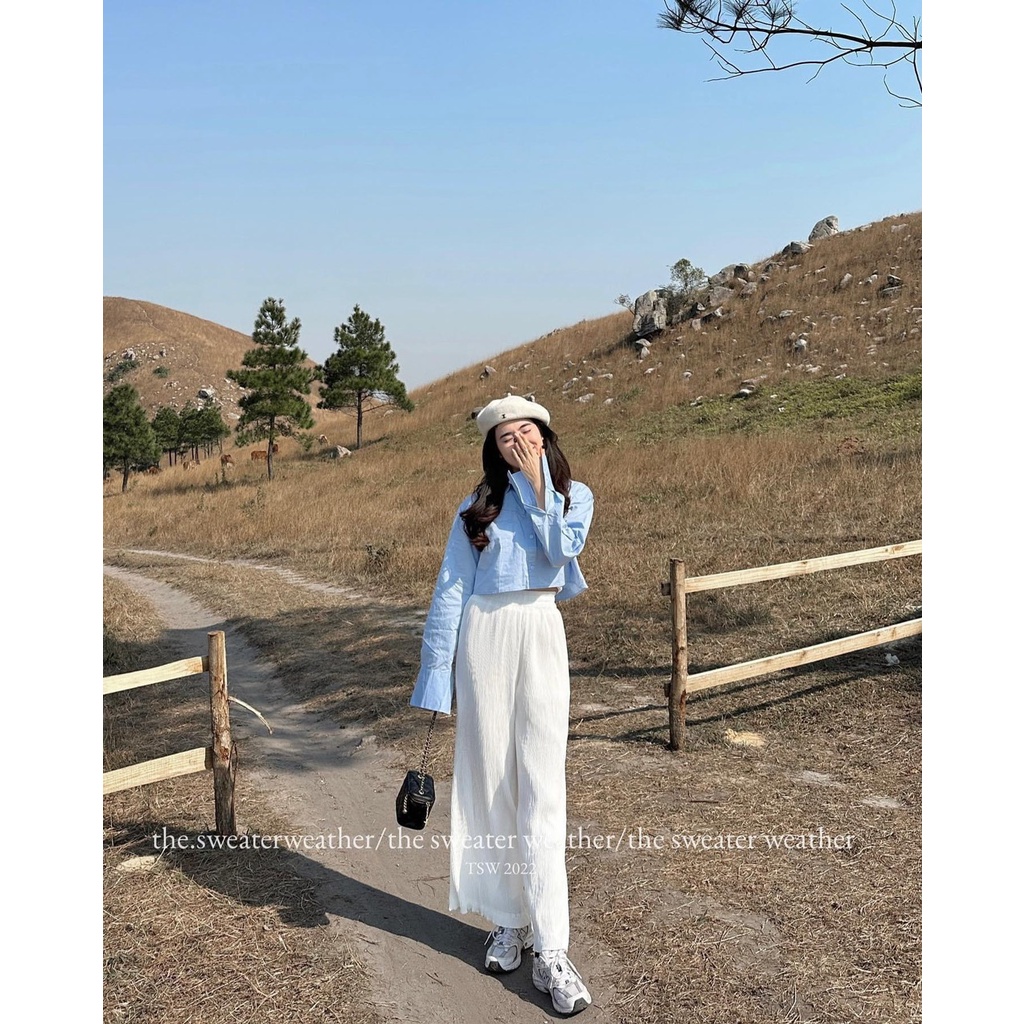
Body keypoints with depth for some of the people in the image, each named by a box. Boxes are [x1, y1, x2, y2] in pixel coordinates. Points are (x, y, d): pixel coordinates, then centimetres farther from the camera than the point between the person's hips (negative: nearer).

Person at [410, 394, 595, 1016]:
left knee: (542, 790, -5)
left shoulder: (574, 496, 9)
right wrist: (435, 682, 0)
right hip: (482, 638, 1)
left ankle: (551, 952, -2)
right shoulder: (476, 507, 8)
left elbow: (560, 549, -11)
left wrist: (535, 485, -8)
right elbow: (450, 592, 4)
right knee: (488, 783, 5)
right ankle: (507, 921, 20)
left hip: (541, 638, -1)